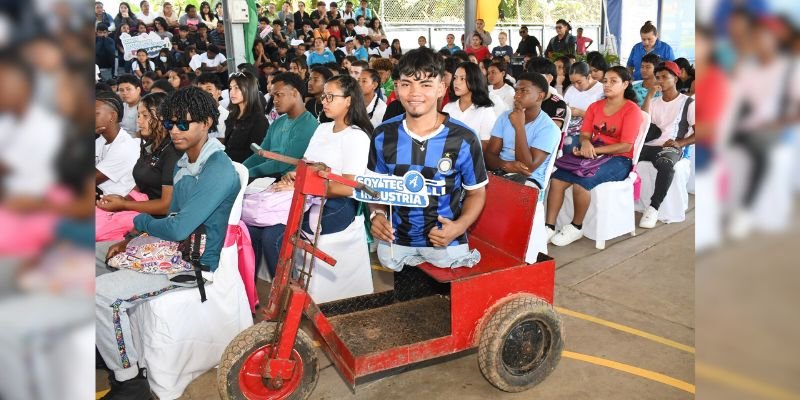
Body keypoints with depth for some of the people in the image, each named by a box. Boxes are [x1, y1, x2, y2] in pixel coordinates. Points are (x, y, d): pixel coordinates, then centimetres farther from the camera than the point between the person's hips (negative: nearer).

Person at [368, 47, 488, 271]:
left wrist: (460, 226, -18)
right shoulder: (383, 135, -6)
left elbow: (476, 192, -1)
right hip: (394, 240, 3)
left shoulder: (464, 140, -13)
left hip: (445, 242, -2)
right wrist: (377, 214, -12)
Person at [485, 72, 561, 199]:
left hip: (529, 181, -4)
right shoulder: (505, 117, 9)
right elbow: (489, 155, 4)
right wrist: (505, 164, -20)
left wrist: (519, 127, -19)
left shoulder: (549, 128, -8)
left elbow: (528, 167, -18)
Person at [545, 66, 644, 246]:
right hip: (593, 155, 6)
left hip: (619, 160, -5)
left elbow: (626, 146, -13)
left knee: (581, 181, -32)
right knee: (556, 178, -20)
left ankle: (576, 227, -10)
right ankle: (549, 227, -19)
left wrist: (594, 150, -18)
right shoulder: (595, 106, 14)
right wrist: (586, 143, -18)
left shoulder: (632, 110, -5)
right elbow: (585, 134, 8)